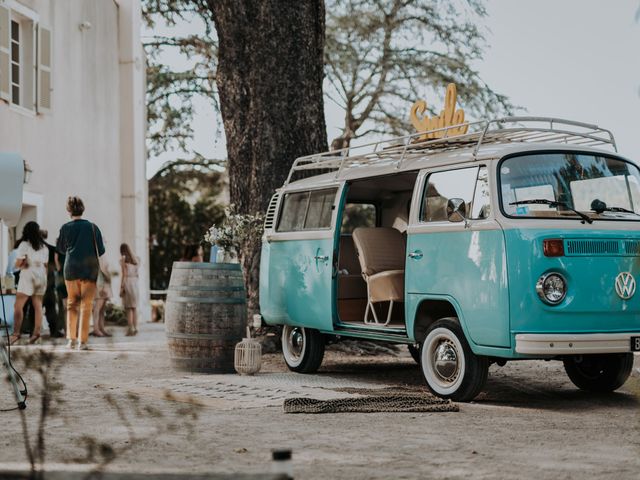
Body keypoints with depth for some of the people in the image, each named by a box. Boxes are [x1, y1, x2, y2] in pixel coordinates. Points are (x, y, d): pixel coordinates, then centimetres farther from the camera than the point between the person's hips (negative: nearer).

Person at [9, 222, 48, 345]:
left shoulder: (24, 244, -5)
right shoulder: (44, 247, 12)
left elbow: (18, 264, -8)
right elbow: (45, 265, 14)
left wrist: (24, 264, 12)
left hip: (28, 276, -6)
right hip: (41, 276, 6)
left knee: (18, 306, -4)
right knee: (38, 306, 5)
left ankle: (16, 333, -11)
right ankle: (36, 333, -1)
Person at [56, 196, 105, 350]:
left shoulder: (65, 228, -2)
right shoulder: (93, 227, -3)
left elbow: (60, 249, 11)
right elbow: (101, 251, 2)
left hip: (71, 269, 1)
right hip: (90, 270, -1)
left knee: (72, 303, 14)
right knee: (86, 304, 2)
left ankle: (71, 338, 8)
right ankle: (82, 341, -3)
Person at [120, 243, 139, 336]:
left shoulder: (123, 259, -4)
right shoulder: (135, 259, 13)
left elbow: (124, 274, -11)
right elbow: (137, 274, 13)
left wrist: (121, 287, -10)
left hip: (127, 282, -6)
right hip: (135, 282, 6)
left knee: (129, 307, -6)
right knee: (134, 307, 9)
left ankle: (131, 329, -9)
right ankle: (135, 328, 7)